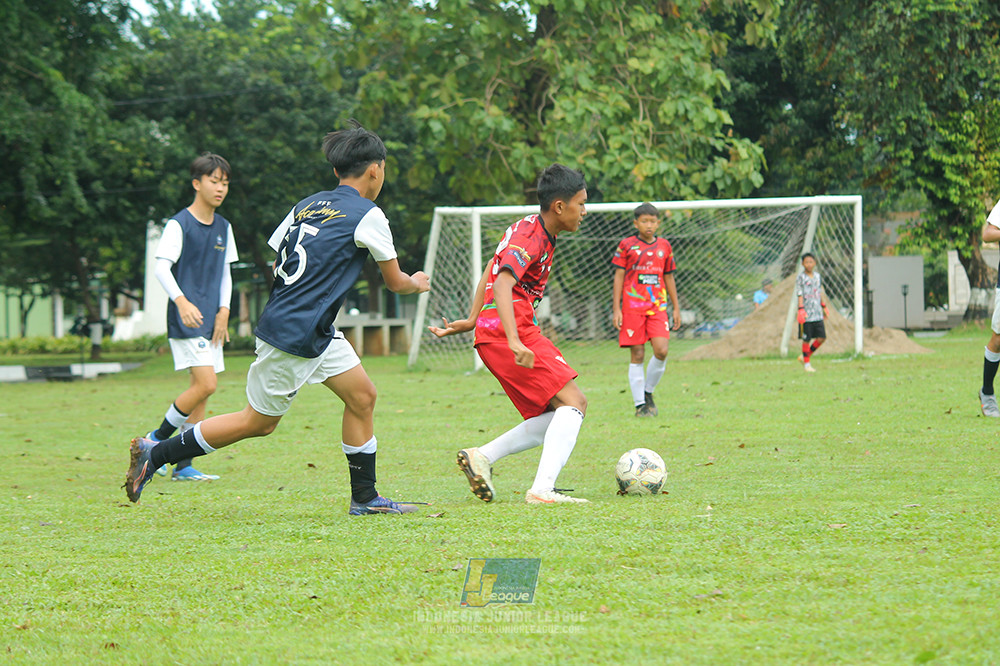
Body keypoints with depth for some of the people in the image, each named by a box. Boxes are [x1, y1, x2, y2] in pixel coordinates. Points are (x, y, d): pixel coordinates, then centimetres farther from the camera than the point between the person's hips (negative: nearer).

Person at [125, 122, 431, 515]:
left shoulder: (306, 205, 9)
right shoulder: (368, 216, -12)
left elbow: (277, 263, 15)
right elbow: (395, 281, 0)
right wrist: (417, 284, 22)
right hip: (291, 338, -8)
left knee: (362, 396, 9)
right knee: (258, 422, 3)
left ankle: (365, 498, 13)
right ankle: (154, 454, 7)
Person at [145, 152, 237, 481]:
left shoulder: (223, 227, 13)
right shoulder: (179, 225, -8)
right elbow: (161, 267, -16)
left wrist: (223, 311, 8)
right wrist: (182, 301, -31)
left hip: (211, 320, 7)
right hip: (185, 319, -7)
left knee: (202, 392, 3)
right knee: (205, 384, -18)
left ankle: (183, 465, 7)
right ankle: (157, 438, -2)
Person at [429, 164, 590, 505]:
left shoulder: (535, 229, 18)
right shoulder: (530, 237, -14)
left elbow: (491, 270, 27)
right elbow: (503, 283, -27)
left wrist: (472, 320, 29)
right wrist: (514, 341, -38)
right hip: (506, 331, -10)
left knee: (555, 418, 8)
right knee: (573, 401, -16)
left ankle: (482, 457, 4)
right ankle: (542, 489, -28)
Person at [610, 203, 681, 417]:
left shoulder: (664, 246, 12)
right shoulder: (626, 245, 2)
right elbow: (618, 277, 2)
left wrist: (676, 308, 18)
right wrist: (616, 309, -3)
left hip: (658, 306, 2)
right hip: (632, 307, -2)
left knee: (661, 351, -13)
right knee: (637, 356, -2)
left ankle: (648, 392, 11)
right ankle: (640, 404, 6)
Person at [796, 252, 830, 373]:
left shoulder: (817, 275, 12)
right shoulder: (800, 277, -5)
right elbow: (800, 295, -10)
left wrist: (824, 306, 20)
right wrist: (801, 309, -18)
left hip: (817, 314, 6)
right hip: (806, 314, -6)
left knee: (821, 338, 1)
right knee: (806, 339, 0)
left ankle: (805, 357, 18)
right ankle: (806, 364, 11)